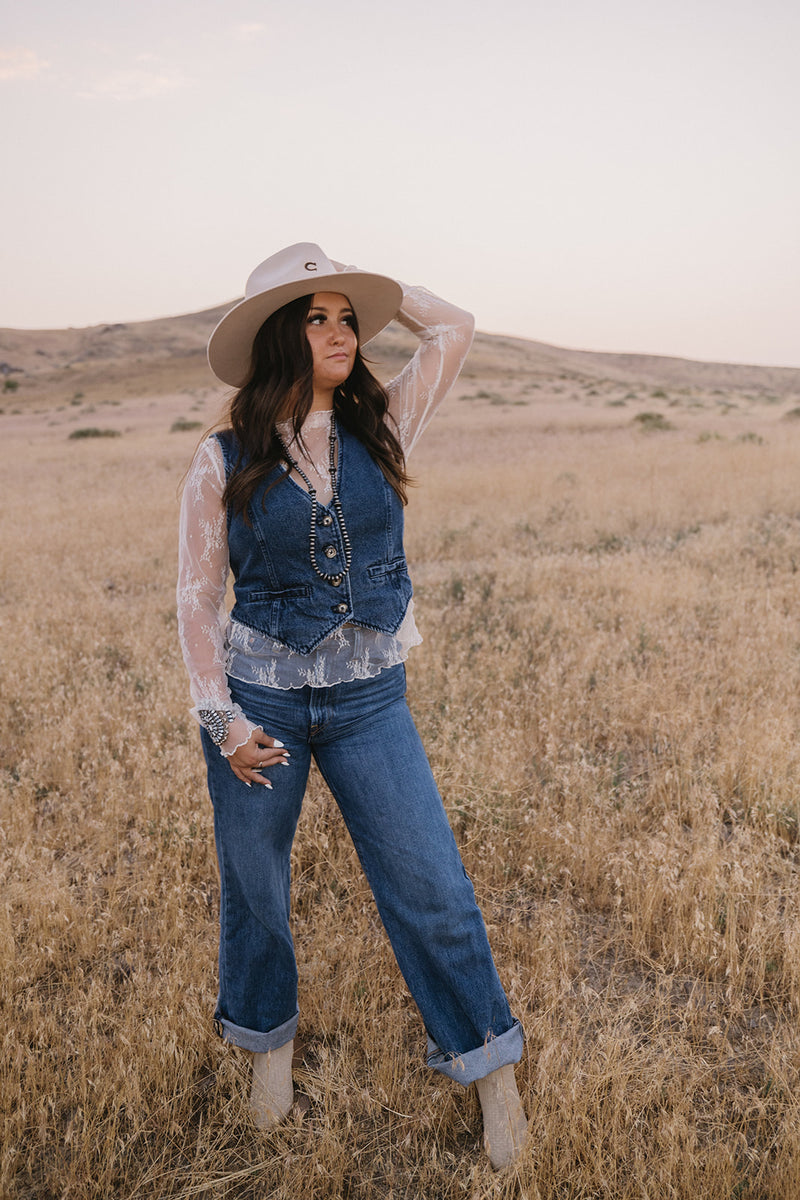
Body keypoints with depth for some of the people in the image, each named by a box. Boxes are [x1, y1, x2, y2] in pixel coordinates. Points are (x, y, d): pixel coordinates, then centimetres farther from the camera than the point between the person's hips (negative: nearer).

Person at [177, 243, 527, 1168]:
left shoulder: (382, 430, 2)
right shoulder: (224, 461, -5)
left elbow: (452, 327, 8)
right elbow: (196, 594, -2)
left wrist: (373, 289, 9)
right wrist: (221, 719, -8)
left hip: (369, 699, 1)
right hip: (258, 693, -1)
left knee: (430, 887, 2)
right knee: (254, 888, 14)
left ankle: (492, 1070, 24)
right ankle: (269, 1042, 43)